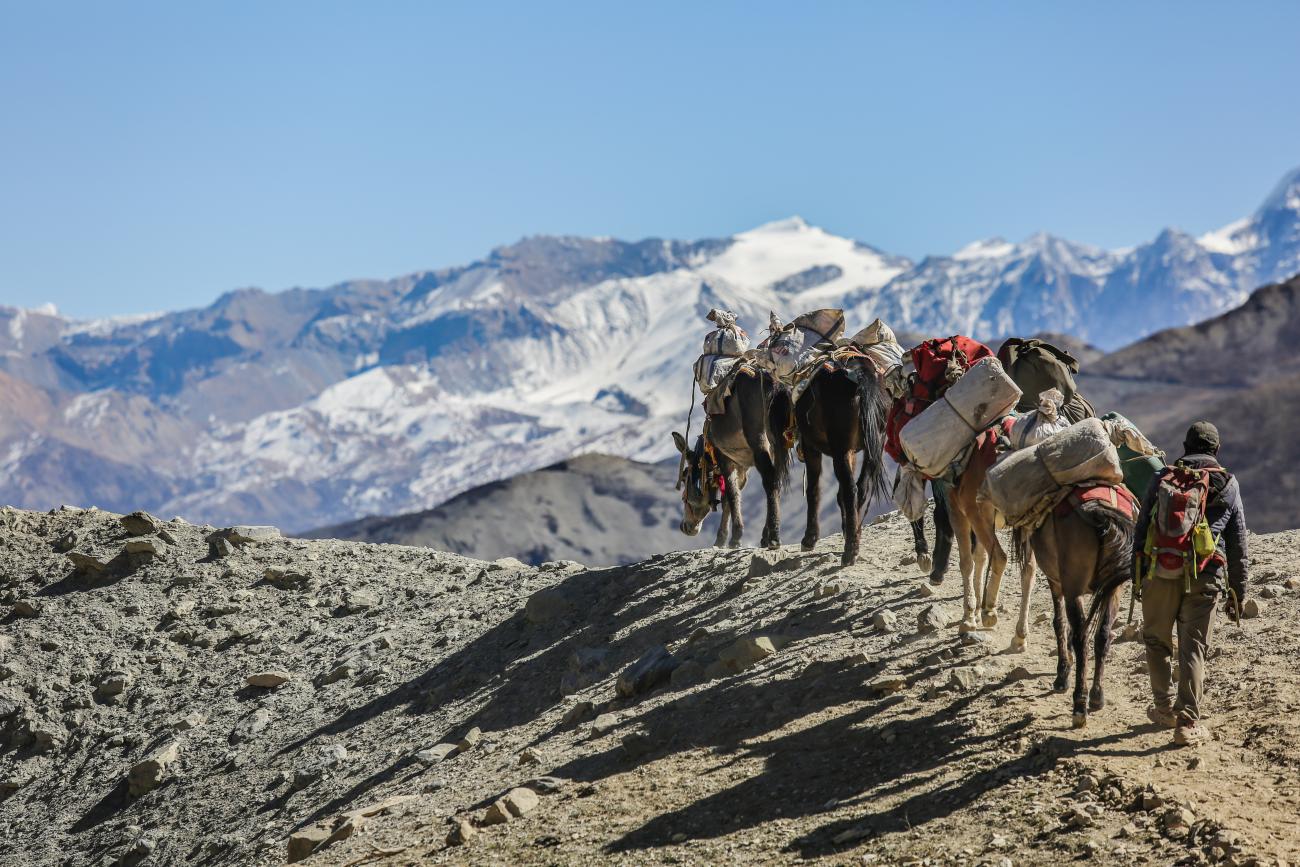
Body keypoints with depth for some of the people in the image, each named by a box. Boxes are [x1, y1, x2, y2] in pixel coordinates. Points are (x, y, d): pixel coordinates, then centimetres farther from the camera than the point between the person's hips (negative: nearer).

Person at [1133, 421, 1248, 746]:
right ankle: (1188, 722, -6)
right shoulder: (1228, 485, 7)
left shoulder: (1162, 478, 7)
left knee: (1156, 640, 18)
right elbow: (1238, 542, 8)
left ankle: (1165, 708, 24)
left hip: (1160, 573, 0)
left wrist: (1136, 575, 13)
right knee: (1193, 648, 1)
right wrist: (1238, 590, 13)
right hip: (1204, 579, 0)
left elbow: (1141, 527, 7)